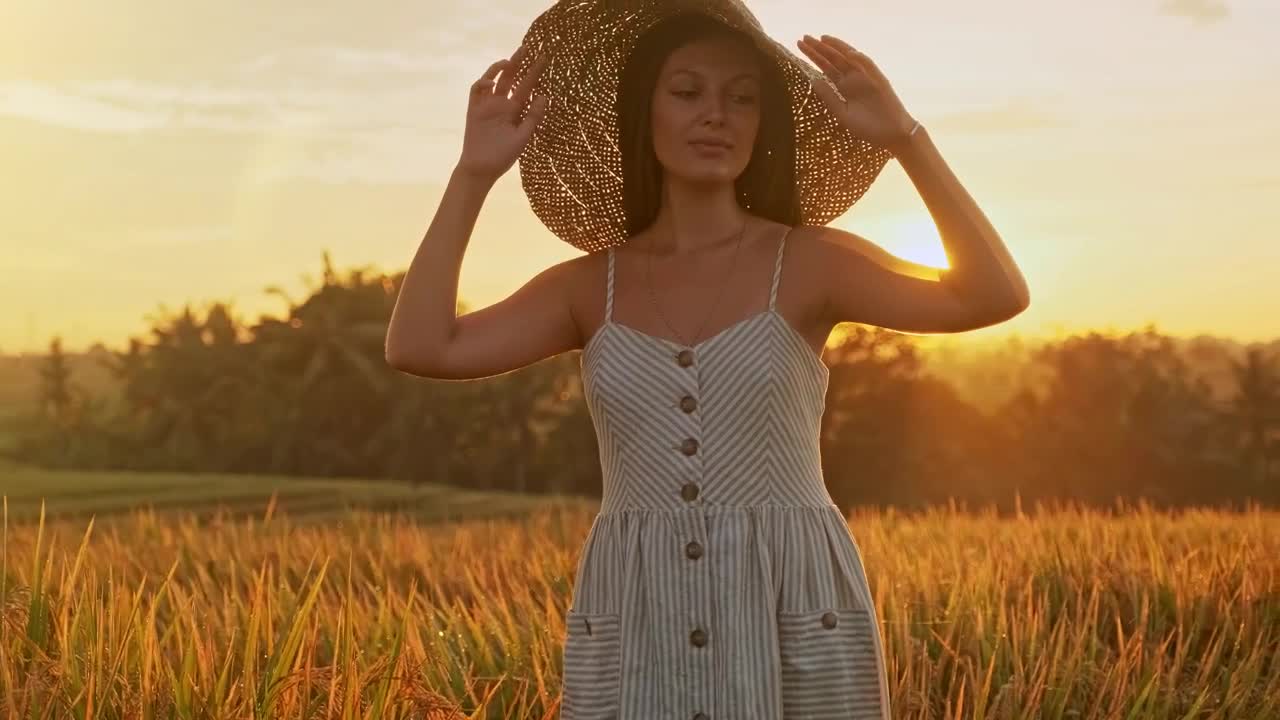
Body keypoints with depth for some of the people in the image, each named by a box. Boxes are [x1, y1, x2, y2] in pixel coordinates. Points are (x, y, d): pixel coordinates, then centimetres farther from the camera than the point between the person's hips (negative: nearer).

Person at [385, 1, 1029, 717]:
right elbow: (418, 348, -2)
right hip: (632, 631, 2)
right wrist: (474, 174, -3)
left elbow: (996, 297, -12)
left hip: (796, 618, -2)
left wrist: (907, 136, -19)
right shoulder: (590, 286, 9)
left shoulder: (810, 261, 2)